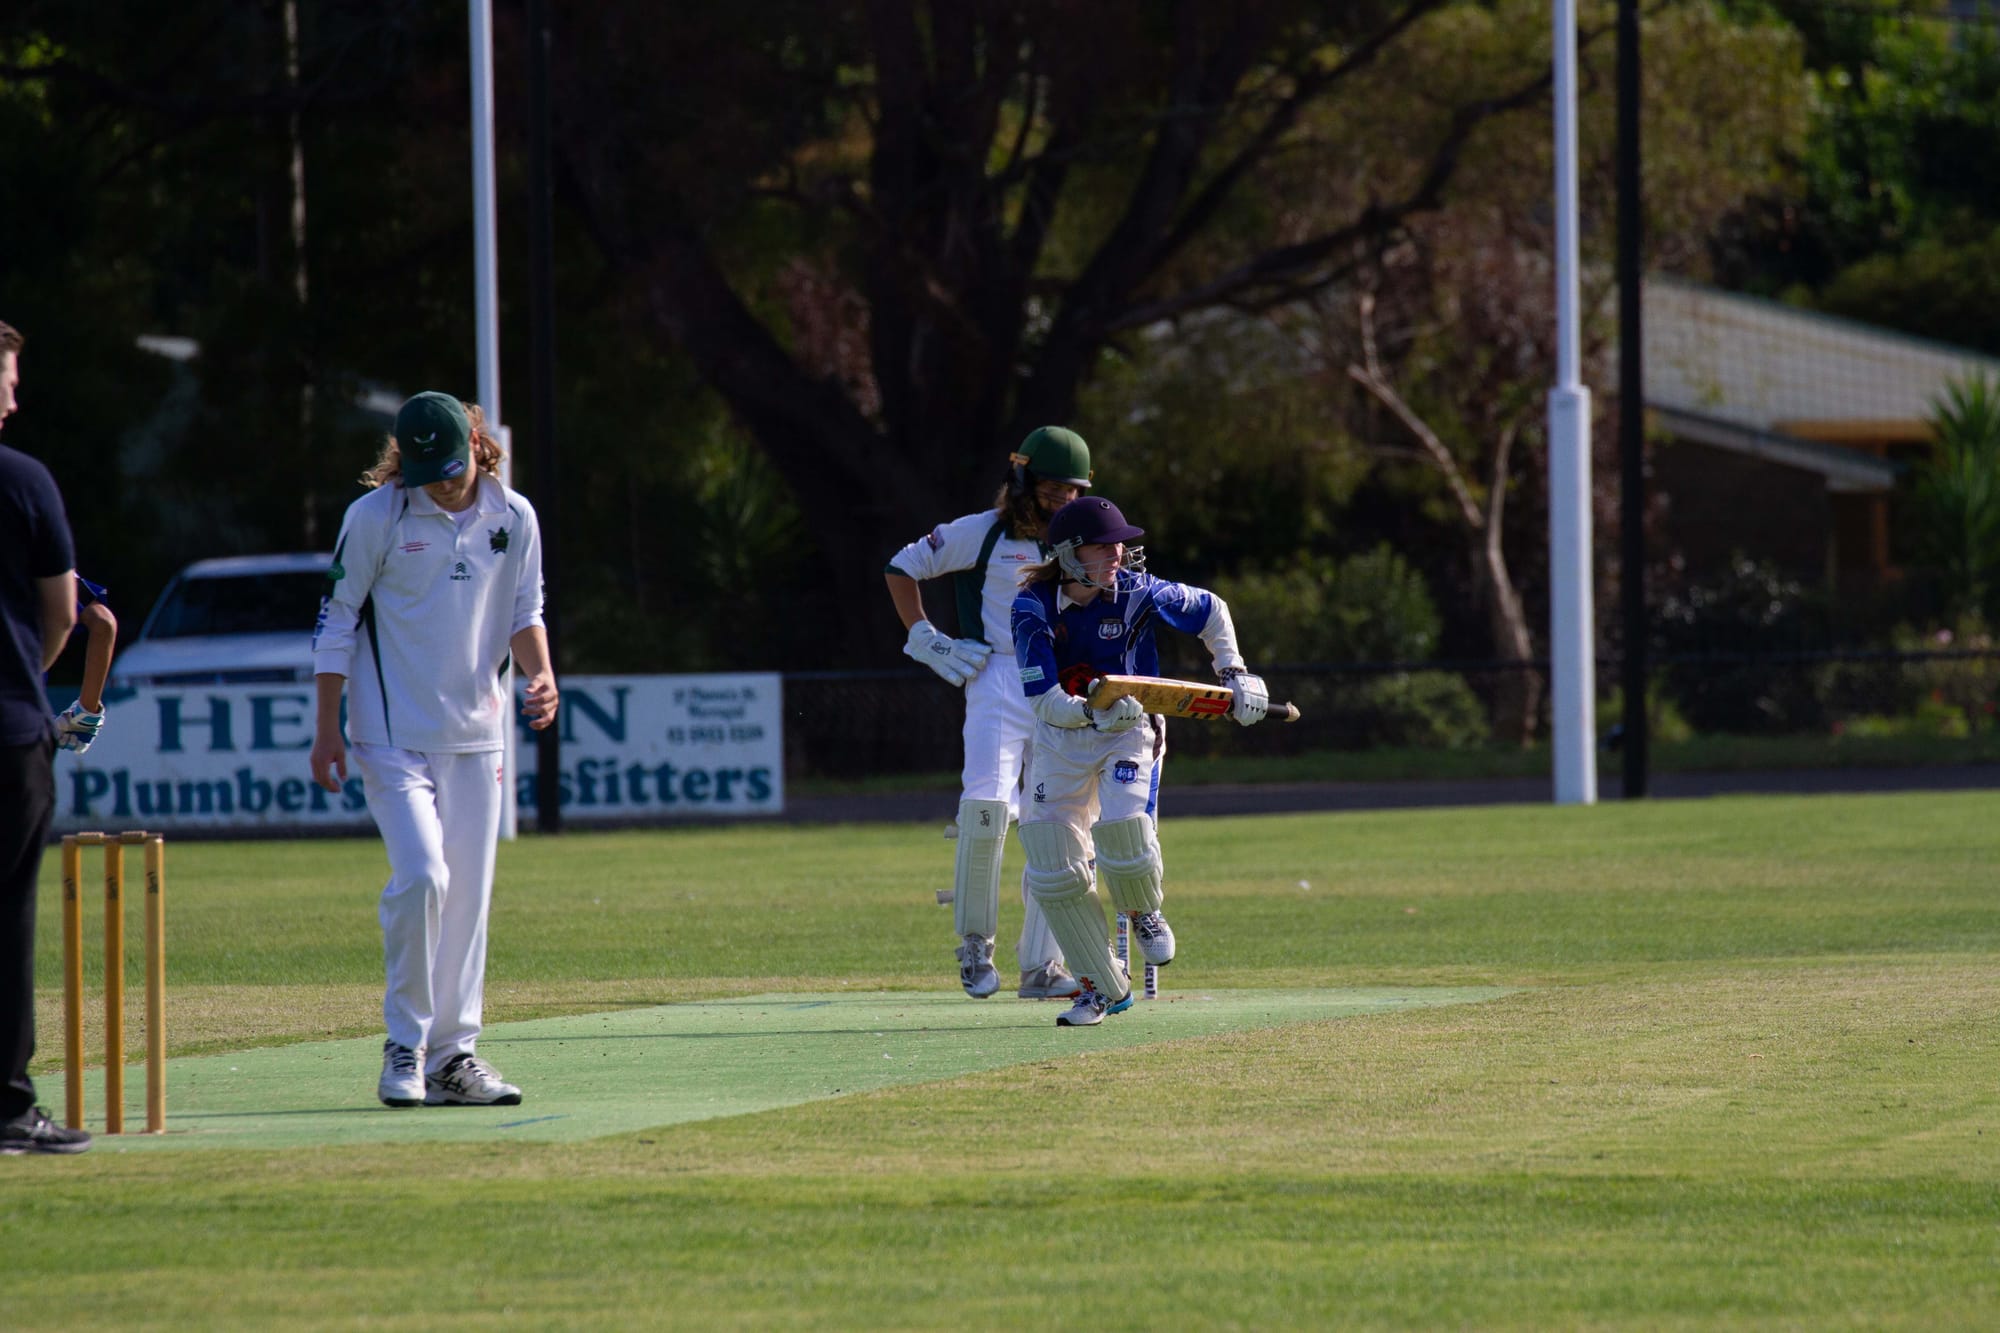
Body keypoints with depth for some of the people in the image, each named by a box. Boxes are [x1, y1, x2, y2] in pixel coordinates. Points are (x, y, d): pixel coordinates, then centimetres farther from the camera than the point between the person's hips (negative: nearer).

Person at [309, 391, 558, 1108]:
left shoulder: (514, 518, 4)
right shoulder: (376, 516, -7)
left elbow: (525, 613, 13)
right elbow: (337, 618, -2)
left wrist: (541, 674, -8)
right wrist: (327, 725, -5)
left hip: (475, 737, 4)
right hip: (394, 735, -4)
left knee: (469, 895, 5)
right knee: (421, 876, -18)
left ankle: (452, 1054, 14)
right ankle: (404, 1044, -5)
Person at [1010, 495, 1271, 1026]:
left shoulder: (1138, 593, -15)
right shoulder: (1033, 608, -17)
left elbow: (1211, 611, 4)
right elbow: (1045, 703, -23)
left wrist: (1234, 674, -1)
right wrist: (1095, 710, -39)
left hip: (1129, 731, -1)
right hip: (1060, 739, 1)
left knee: (1122, 827, -27)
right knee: (1053, 873, -7)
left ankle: (1145, 911, 10)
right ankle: (1104, 987, 9)